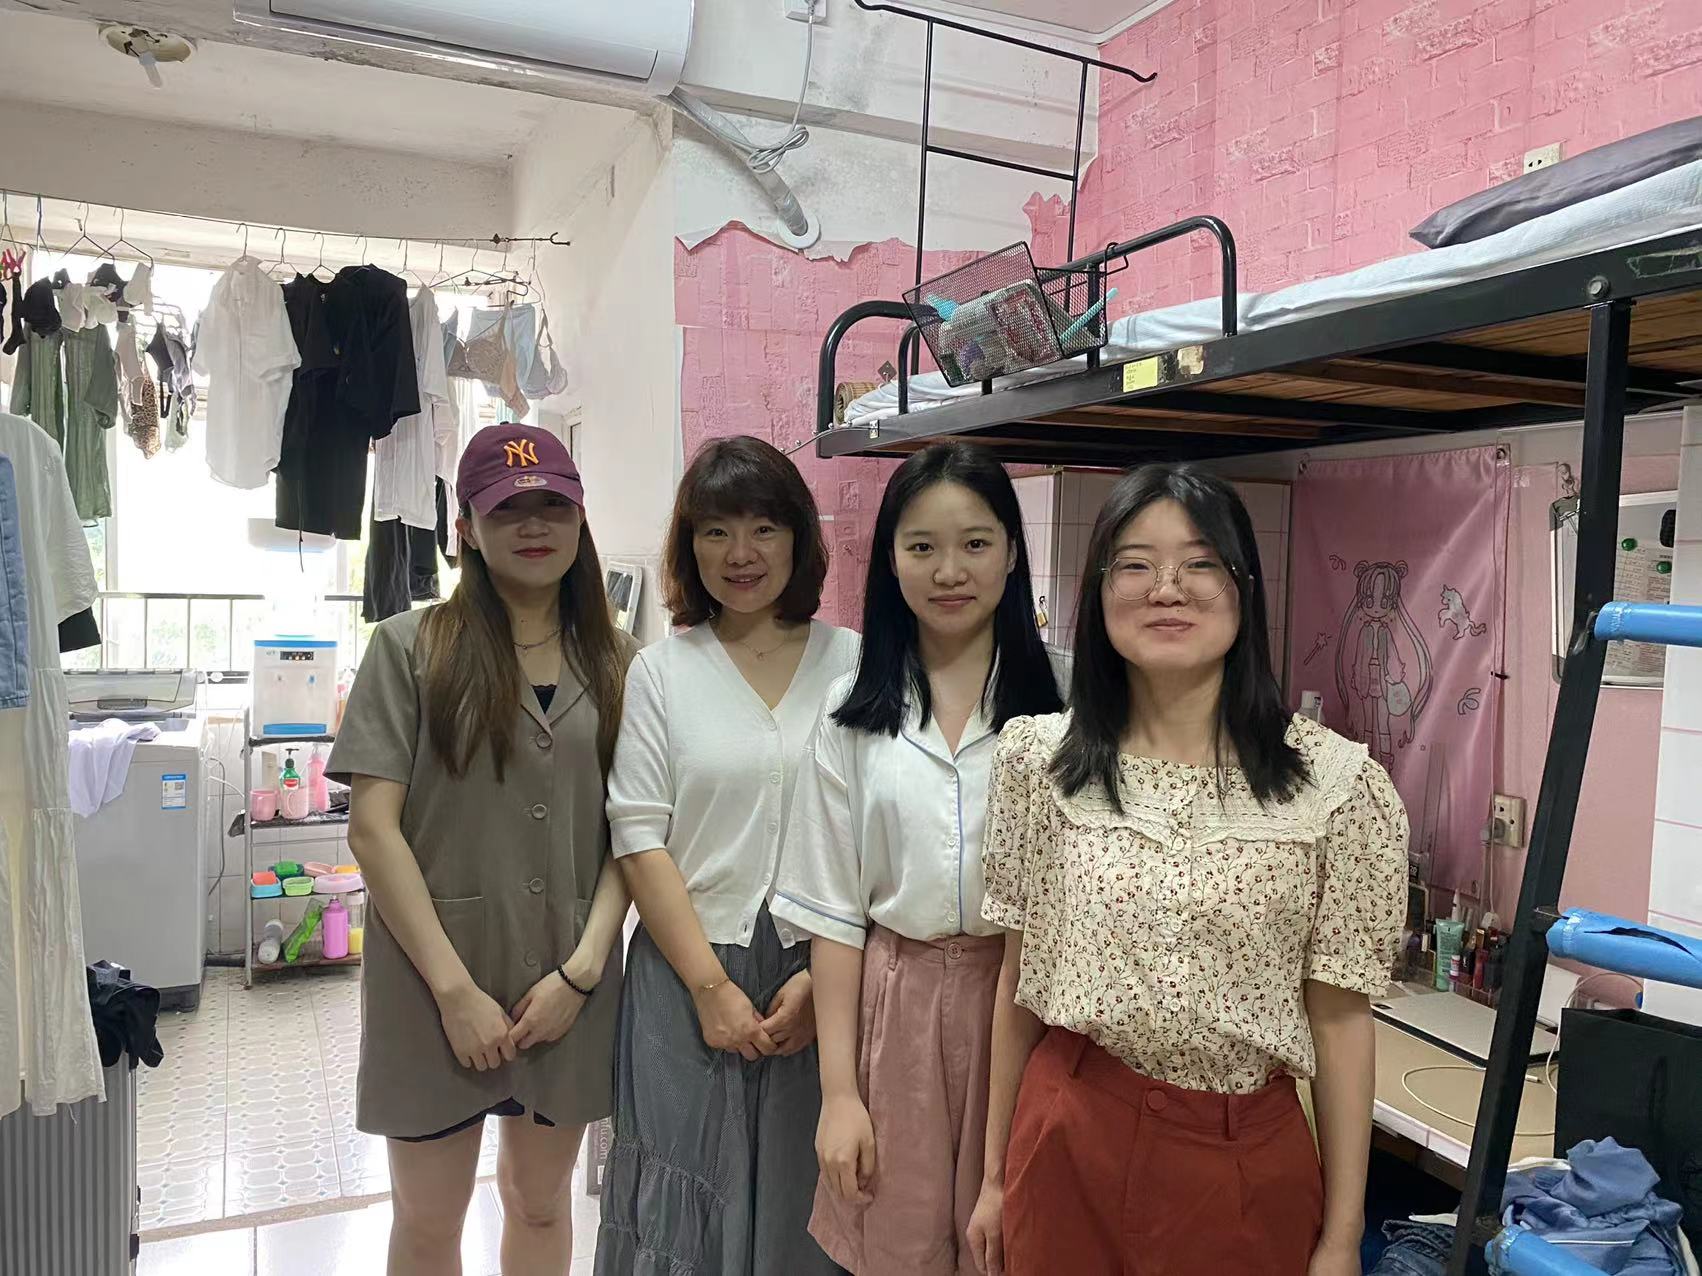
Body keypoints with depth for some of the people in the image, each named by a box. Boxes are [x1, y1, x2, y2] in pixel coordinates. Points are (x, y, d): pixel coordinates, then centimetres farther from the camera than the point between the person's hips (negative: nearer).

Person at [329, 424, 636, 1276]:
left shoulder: (616, 664, 3)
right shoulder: (412, 646, -5)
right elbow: (373, 830, -10)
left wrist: (583, 968, -9)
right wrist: (455, 988, -13)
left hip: (569, 984, 3)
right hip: (434, 982, -2)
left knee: (540, 1203, 20)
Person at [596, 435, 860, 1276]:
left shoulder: (851, 663, 0)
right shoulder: (660, 671, 1)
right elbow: (640, 842, -3)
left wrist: (823, 977, -8)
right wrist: (712, 987, -9)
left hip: (820, 979, 0)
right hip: (688, 973, 0)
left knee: (798, 1203, 12)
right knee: (685, 1202, 9)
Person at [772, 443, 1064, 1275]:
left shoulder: (1054, 706, -6)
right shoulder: (855, 713, 0)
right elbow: (831, 910, 1)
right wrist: (838, 1091, 0)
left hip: (1024, 1005, -1)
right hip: (893, 1008, 2)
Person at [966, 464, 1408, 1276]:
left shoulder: (1334, 784, -9)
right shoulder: (1039, 761, -5)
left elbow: (1339, 1017, -4)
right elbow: (1019, 980, 2)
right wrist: (996, 1172, 7)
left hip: (1244, 1158, -1)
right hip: (1067, 1142, 1)